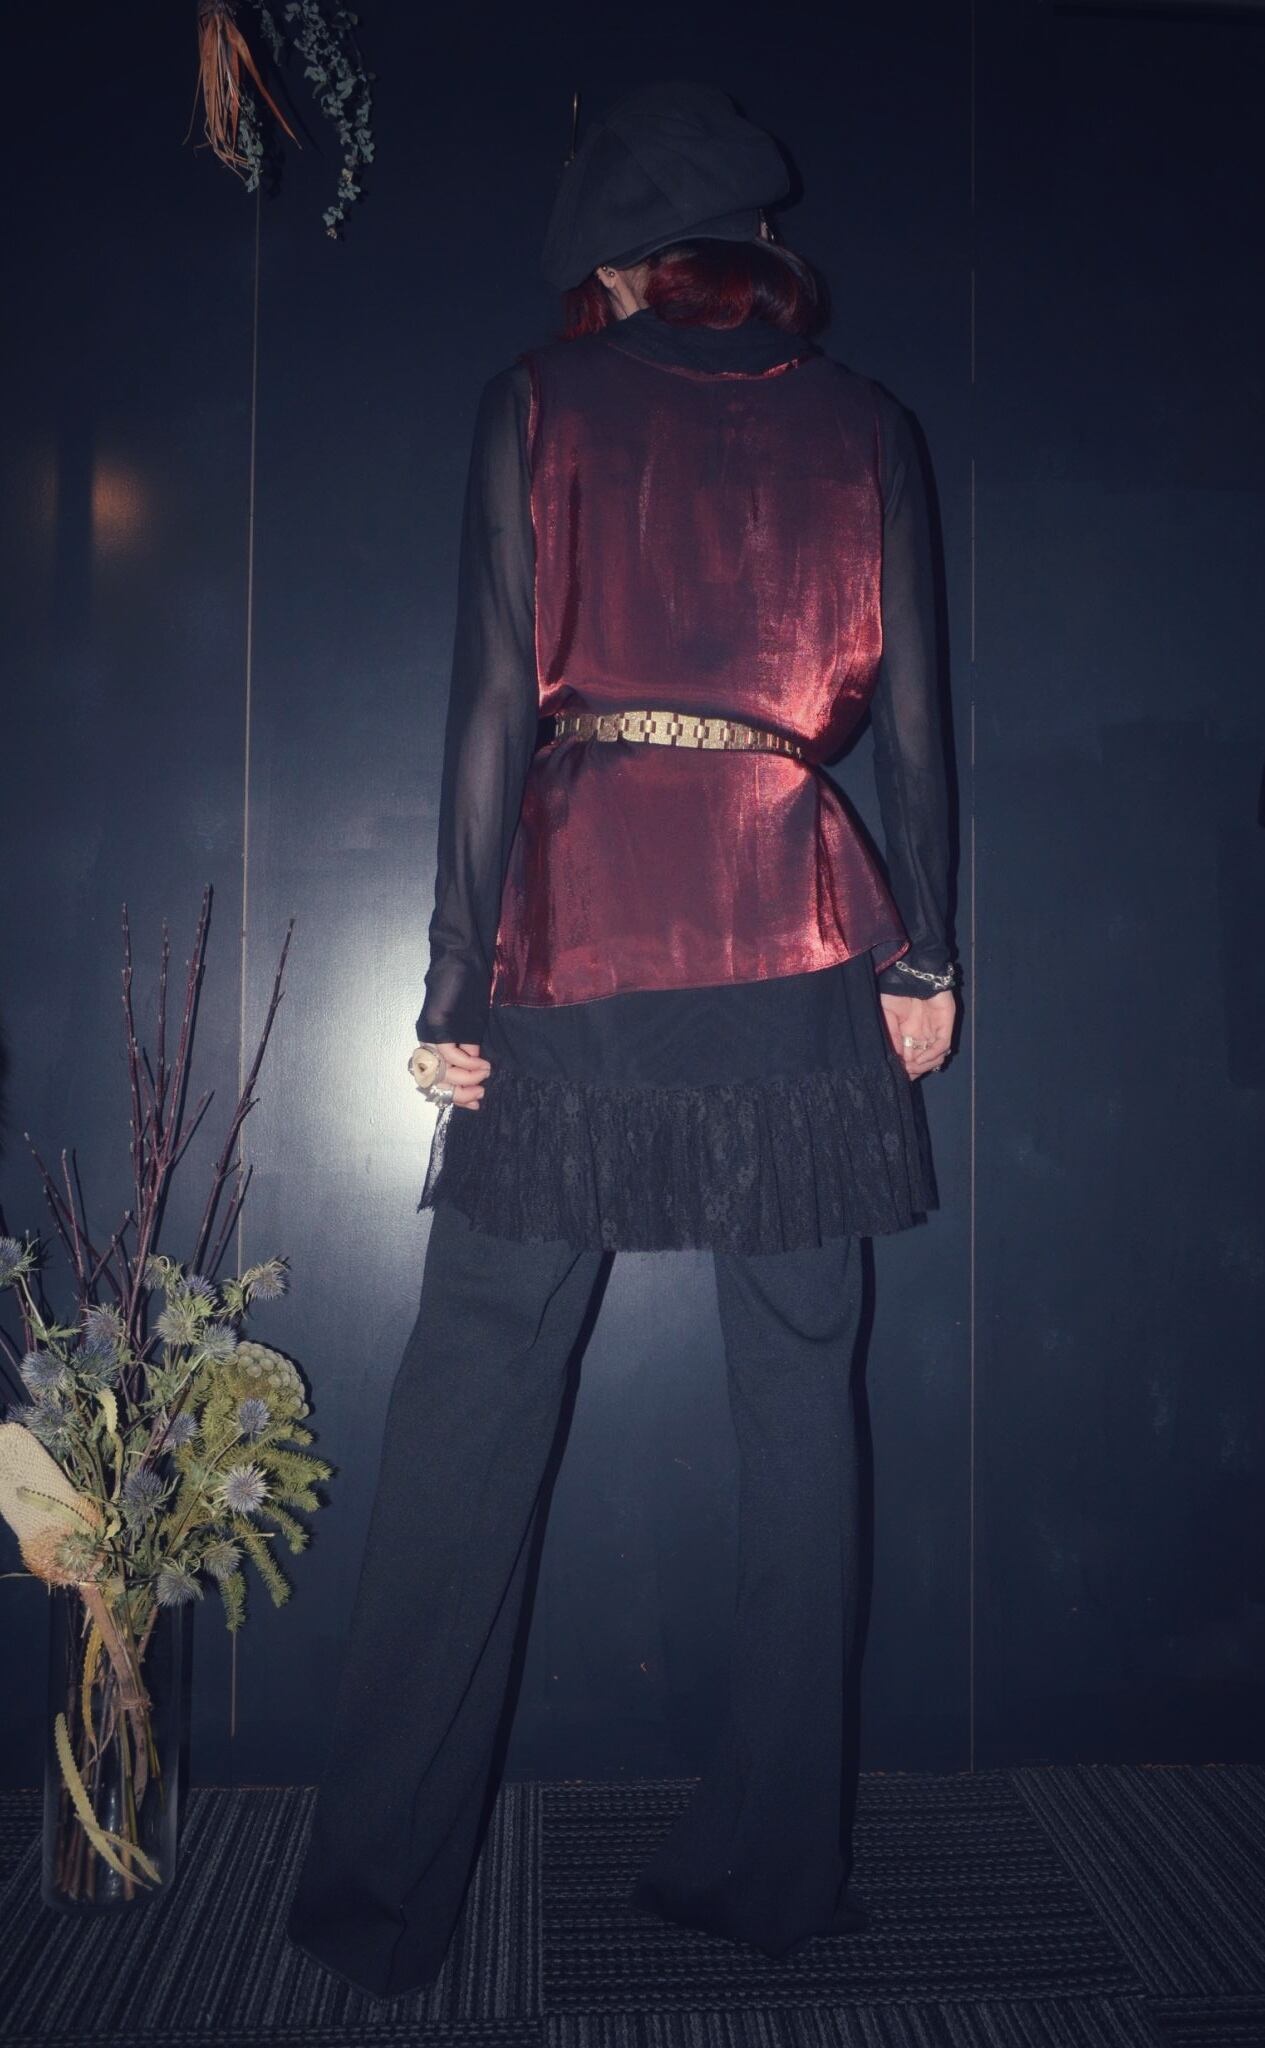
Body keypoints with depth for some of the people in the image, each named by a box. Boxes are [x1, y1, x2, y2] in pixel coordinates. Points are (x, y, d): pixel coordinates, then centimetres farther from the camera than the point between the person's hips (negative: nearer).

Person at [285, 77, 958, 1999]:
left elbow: (496, 706, -3)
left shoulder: (541, 400, 5)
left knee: (467, 1417, 4)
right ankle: (779, 1861, 18)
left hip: (578, 939, -2)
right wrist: (923, 958, 12)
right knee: (799, 1407, 9)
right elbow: (912, 714, 7)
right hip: (800, 948, 3)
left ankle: (383, 1894, 13)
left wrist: (456, 985, -1)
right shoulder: (862, 420, 12)